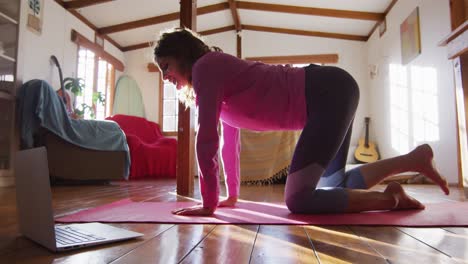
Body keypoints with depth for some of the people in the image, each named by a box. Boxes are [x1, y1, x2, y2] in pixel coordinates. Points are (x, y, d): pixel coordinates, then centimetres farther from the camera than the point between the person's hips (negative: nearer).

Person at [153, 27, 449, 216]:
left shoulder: (205, 68, -10)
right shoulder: (217, 75, 17)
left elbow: (207, 140, -17)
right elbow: (229, 140, 20)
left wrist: (209, 203, -8)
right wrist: (232, 194, 22)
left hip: (330, 92, -10)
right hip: (328, 96, 10)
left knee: (299, 199, -12)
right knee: (332, 187, 21)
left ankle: (390, 198, 2)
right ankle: (415, 158, 28)